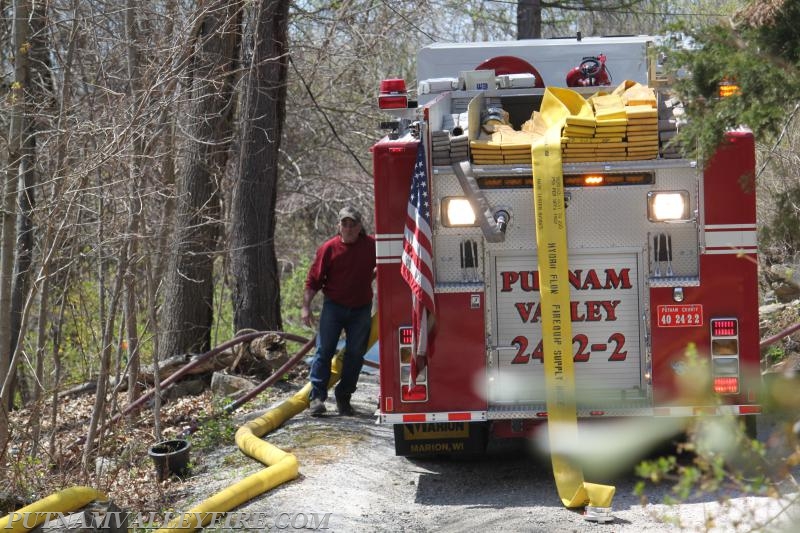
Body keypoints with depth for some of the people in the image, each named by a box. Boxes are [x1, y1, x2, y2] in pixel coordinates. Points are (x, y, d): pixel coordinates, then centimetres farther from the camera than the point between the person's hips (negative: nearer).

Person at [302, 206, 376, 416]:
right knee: (324, 350, -7)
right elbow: (313, 280, -4)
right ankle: (317, 397, -6)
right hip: (334, 306, -2)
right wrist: (306, 307, -10)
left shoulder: (371, 246, -2)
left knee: (355, 355, 4)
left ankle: (343, 398, 14)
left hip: (361, 310, 2)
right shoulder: (328, 248, -7)